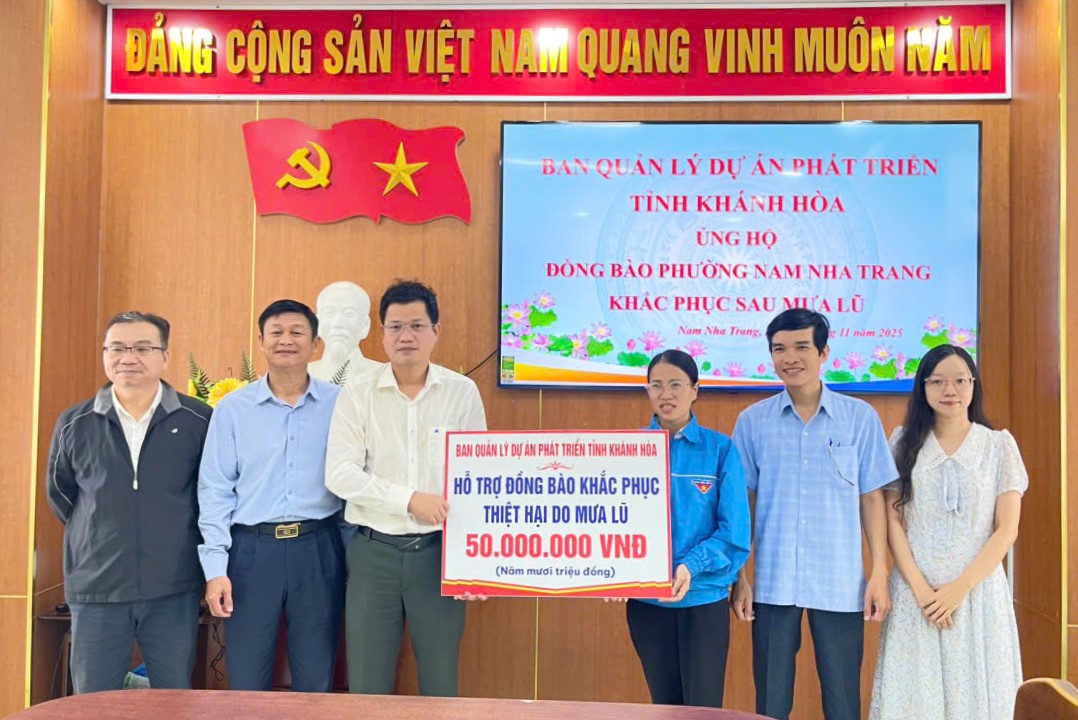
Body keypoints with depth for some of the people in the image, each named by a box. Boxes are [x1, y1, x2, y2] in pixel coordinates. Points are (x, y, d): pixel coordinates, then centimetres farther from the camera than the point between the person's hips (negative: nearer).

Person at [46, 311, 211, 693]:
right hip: (96, 589, 1)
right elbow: (59, 493, 16)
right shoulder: (73, 424, 3)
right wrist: (100, 534, 11)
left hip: (174, 590, -1)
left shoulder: (198, 420, -3)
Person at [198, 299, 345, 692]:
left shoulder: (340, 404, 2)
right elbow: (215, 489, 1)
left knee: (316, 684, 9)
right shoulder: (232, 408, 3)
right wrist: (215, 567, -5)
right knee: (246, 684, 8)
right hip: (252, 549, 0)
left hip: (318, 549, 0)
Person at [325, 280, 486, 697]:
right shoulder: (357, 396, 1)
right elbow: (339, 474, -8)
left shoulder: (462, 393, 2)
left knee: (441, 686, 9)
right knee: (367, 688, 8)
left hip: (439, 551, 0)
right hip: (374, 552, 0)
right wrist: (410, 499, -16)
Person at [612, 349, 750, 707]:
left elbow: (734, 531, -8)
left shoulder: (721, 450, -4)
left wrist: (691, 567, -22)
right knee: (664, 706, 14)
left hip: (704, 598, -2)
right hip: (646, 599, 2)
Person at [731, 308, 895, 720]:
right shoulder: (752, 421, 1)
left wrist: (879, 573, -1)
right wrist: (739, 577, 1)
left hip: (841, 584, 0)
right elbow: (743, 504, 5)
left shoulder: (860, 417, 0)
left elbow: (872, 499, 4)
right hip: (773, 582, 1)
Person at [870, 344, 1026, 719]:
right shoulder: (904, 443, 4)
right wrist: (920, 587, -11)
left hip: (978, 591, 0)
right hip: (916, 592, 1)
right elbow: (893, 522, 0)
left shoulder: (999, 445, 2)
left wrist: (961, 587, -12)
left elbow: (1007, 530, -2)